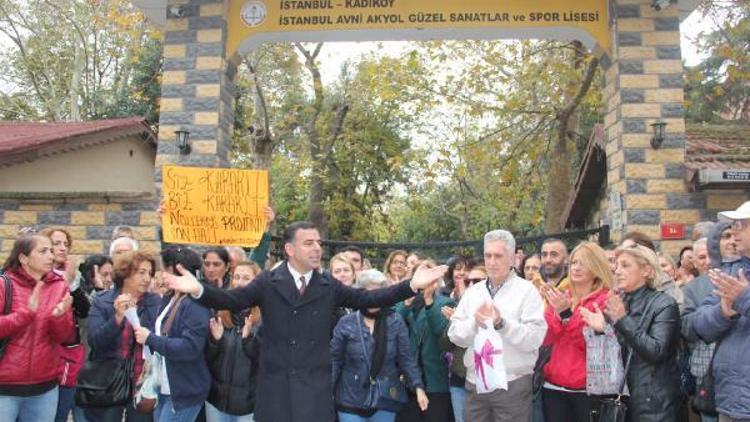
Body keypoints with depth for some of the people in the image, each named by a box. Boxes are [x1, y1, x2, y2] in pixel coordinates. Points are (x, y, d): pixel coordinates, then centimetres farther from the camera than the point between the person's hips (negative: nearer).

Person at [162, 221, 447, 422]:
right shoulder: (267, 282, 0)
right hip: (275, 386, 0)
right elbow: (231, 300, -9)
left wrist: (412, 285, -11)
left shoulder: (329, 286, 4)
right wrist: (198, 289, -28)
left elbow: (369, 299, -1)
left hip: (315, 388, 1)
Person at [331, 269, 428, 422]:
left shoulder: (396, 322, -2)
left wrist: (418, 387, -11)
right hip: (351, 402, 0)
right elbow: (335, 361, 1)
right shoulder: (346, 323, -3)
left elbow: (406, 359, -1)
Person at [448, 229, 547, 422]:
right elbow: (455, 335, 2)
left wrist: (502, 324, -26)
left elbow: (534, 339, -15)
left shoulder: (527, 291, -5)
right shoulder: (472, 292, 8)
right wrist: (474, 323, -16)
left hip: (513, 385, -4)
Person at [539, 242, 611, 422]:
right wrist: (554, 312, -12)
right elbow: (546, 339, 2)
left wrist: (566, 314, -20)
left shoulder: (605, 300, -5)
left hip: (587, 388, -4)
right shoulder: (561, 298, 11)